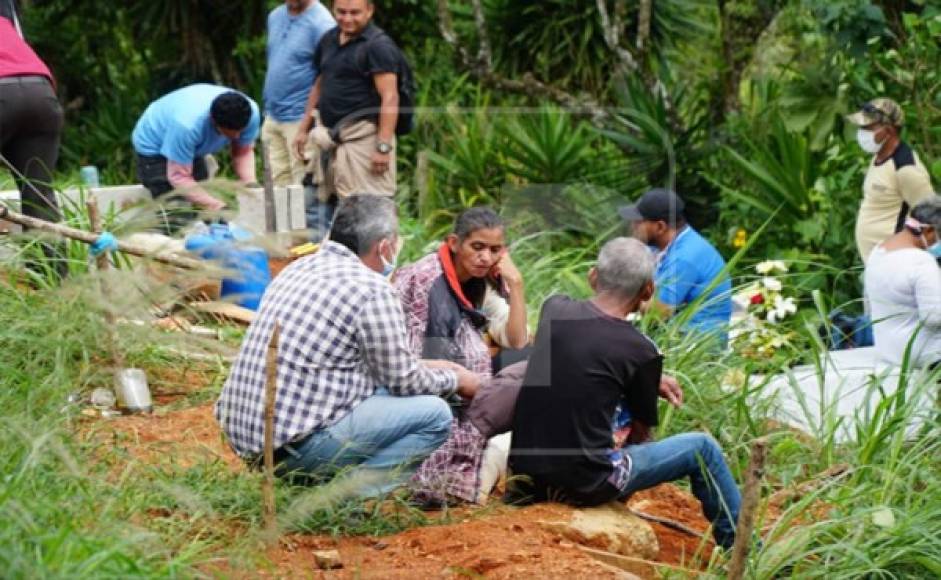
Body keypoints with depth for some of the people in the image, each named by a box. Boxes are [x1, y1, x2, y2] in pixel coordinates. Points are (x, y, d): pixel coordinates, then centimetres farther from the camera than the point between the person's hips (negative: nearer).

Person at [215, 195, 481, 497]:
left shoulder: (301, 267, 15)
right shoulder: (372, 288, -12)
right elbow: (403, 381, -3)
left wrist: (425, 368, 31)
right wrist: (454, 380, 16)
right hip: (296, 446, -9)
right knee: (435, 414, -5)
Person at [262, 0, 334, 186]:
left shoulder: (321, 23, -13)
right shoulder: (275, 17, 12)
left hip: (300, 118, -7)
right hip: (272, 116, 7)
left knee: (303, 184, -5)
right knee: (277, 181, 7)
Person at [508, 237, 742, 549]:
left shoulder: (554, 309, 1)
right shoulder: (641, 351, -12)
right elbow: (640, 435, 4)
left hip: (523, 473, 6)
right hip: (585, 485, -6)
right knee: (702, 448, 12)